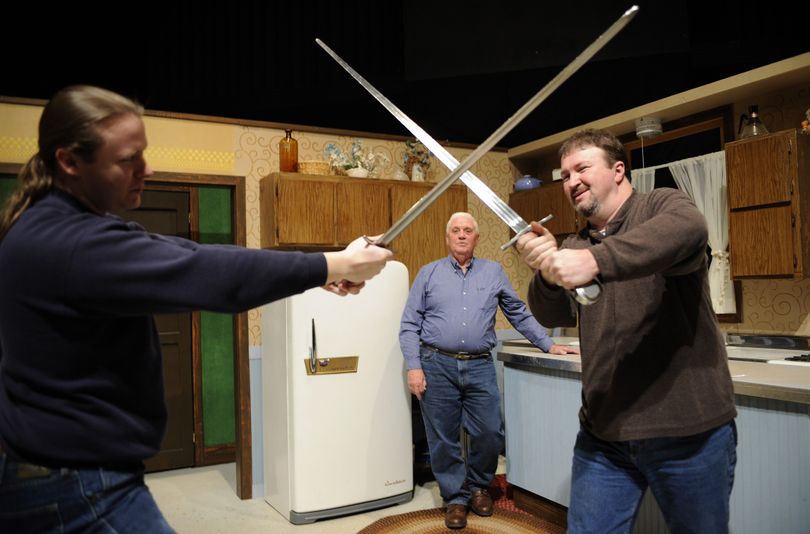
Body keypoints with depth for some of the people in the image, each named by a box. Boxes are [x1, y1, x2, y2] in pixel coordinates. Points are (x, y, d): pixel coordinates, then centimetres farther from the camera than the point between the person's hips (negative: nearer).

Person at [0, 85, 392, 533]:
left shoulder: (59, 227, 5)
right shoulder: (69, 244, -27)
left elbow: (181, 257, -2)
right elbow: (211, 276, -32)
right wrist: (338, 264, -22)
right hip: (78, 490, -9)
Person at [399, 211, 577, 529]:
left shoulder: (494, 272, 12)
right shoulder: (428, 273, 6)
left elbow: (519, 314, 17)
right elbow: (410, 325, 3)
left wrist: (548, 345, 12)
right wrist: (414, 367, -6)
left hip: (479, 367, 1)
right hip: (437, 366, -1)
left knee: (490, 434, 3)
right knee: (444, 438, 6)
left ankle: (478, 487, 29)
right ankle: (456, 497, 24)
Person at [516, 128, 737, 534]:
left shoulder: (661, 205, -4)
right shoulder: (573, 245, 9)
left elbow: (687, 230, -29)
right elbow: (553, 315, -5)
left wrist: (595, 260, -43)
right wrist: (547, 274, -26)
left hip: (690, 431, -3)